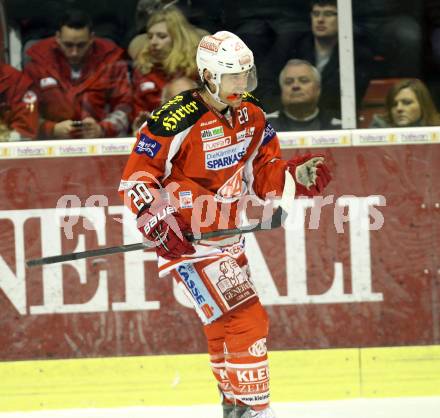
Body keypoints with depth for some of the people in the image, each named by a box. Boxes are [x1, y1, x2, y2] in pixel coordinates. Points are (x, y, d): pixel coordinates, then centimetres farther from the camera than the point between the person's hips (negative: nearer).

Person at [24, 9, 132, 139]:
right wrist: (53, 129, -18)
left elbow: (124, 107, 2)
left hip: (102, 141, 0)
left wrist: (101, 129, -16)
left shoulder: (110, 59, 3)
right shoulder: (39, 61, 1)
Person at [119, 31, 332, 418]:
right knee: (247, 319, -15)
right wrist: (157, 220, -28)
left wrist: (296, 174, -8)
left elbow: (263, 171, 11)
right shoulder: (177, 120, -21)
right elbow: (135, 175, -17)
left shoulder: (252, 116, 2)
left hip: (227, 237, 8)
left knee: (227, 327, 21)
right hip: (186, 240, -8)